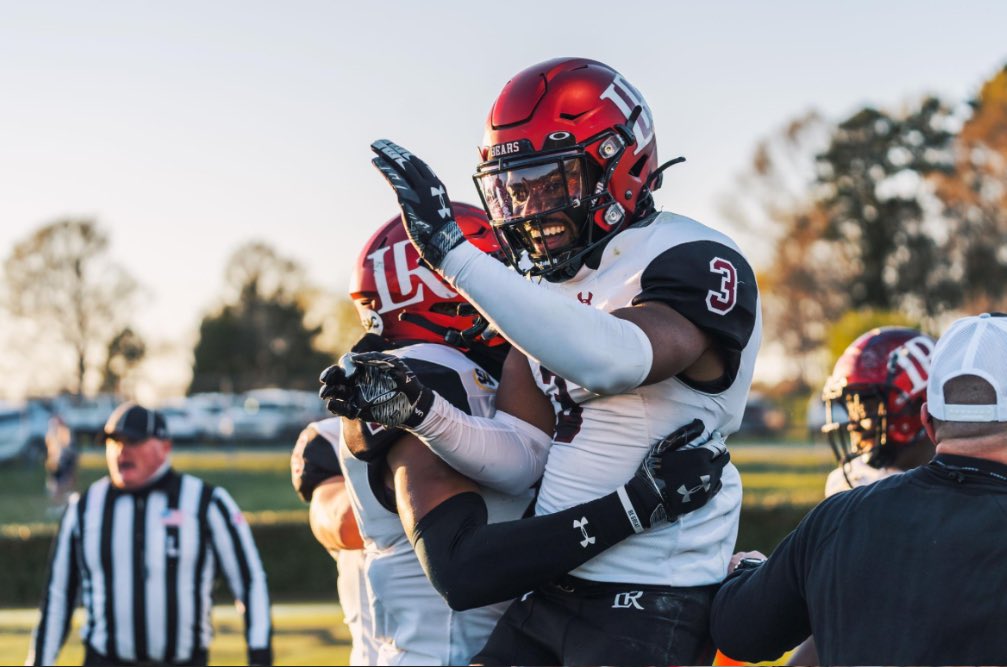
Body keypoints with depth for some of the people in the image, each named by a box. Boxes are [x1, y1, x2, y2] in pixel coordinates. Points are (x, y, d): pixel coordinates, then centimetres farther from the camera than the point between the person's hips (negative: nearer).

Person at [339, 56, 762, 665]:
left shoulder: (693, 263, -13)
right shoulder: (545, 289, 12)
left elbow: (614, 361, -35)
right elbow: (516, 459, 10)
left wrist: (452, 251, -34)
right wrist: (419, 410, -8)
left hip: (649, 606, -7)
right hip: (550, 588, 8)